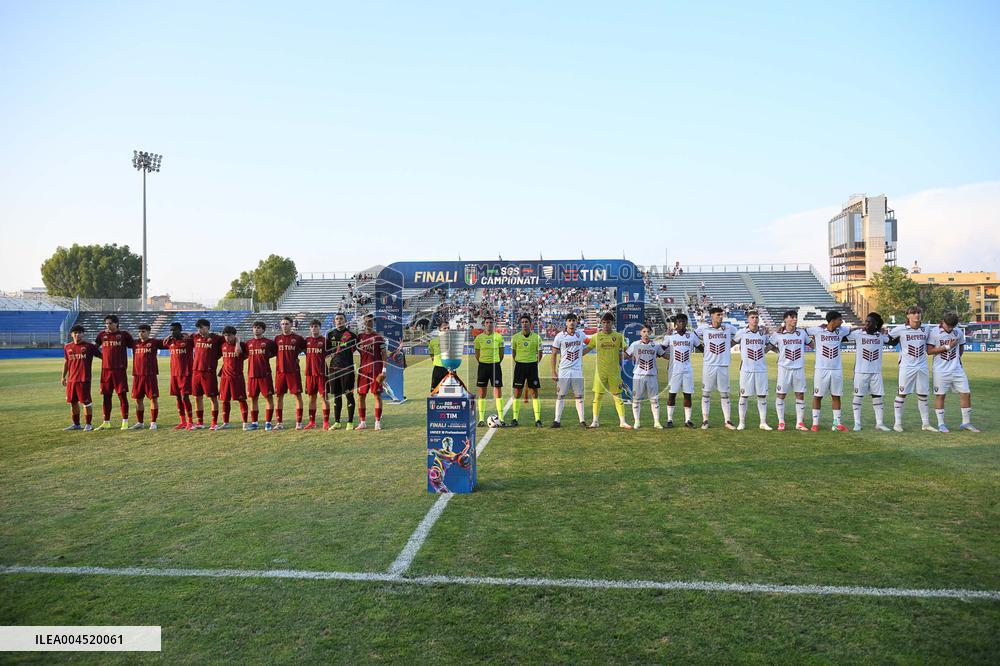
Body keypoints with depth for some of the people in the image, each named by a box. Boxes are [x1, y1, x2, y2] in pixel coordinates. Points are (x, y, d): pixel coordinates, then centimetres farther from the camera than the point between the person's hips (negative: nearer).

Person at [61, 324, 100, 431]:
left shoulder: (89, 346, -1)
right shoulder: (67, 347, 12)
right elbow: (66, 362, 19)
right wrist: (63, 376, 18)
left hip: (84, 379, -5)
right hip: (71, 379, 5)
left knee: (86, 402, -2)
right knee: (73, 402, 10)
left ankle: (88, 424, 6)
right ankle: (76, 424, 22)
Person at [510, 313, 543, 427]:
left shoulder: (536, 337, 0)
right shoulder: (515, 337, 1)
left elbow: (539, 353, 10)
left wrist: (535, 363, 4)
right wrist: (517, 362, 7)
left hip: (532, 365, 0)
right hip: (520, 365, 0)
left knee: (534, 393, 0)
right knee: (517, 393, 1)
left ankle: (537, 419, 4)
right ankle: (515, 418, 8)